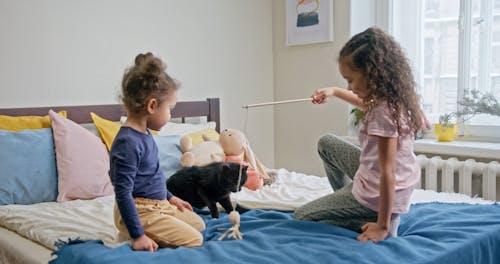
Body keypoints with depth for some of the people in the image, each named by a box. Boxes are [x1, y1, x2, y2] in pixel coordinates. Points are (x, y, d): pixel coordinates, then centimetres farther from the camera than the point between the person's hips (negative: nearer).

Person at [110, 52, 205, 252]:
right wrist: (137, 235, -25)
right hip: (140, 212, -10)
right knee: (194, 241, -13)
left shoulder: (144, 134, 4)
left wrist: (169, 197, 28)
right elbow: (123, 193, -26)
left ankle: (153, 231, 12)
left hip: (158, 204, 10)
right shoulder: (128, 142, -26)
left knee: (198, 224, 19)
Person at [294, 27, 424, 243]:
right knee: (326, 143, 24)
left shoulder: (383, 113, -30)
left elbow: (388, 173, -28)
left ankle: (382, 223, 0)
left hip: (375, 193, -9)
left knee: (300, 216, 10)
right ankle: (347, 201, 21)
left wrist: (382, 226, -23)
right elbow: (367, 105, 25)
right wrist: (334, 92, 27)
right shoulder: (393, 99, -3)